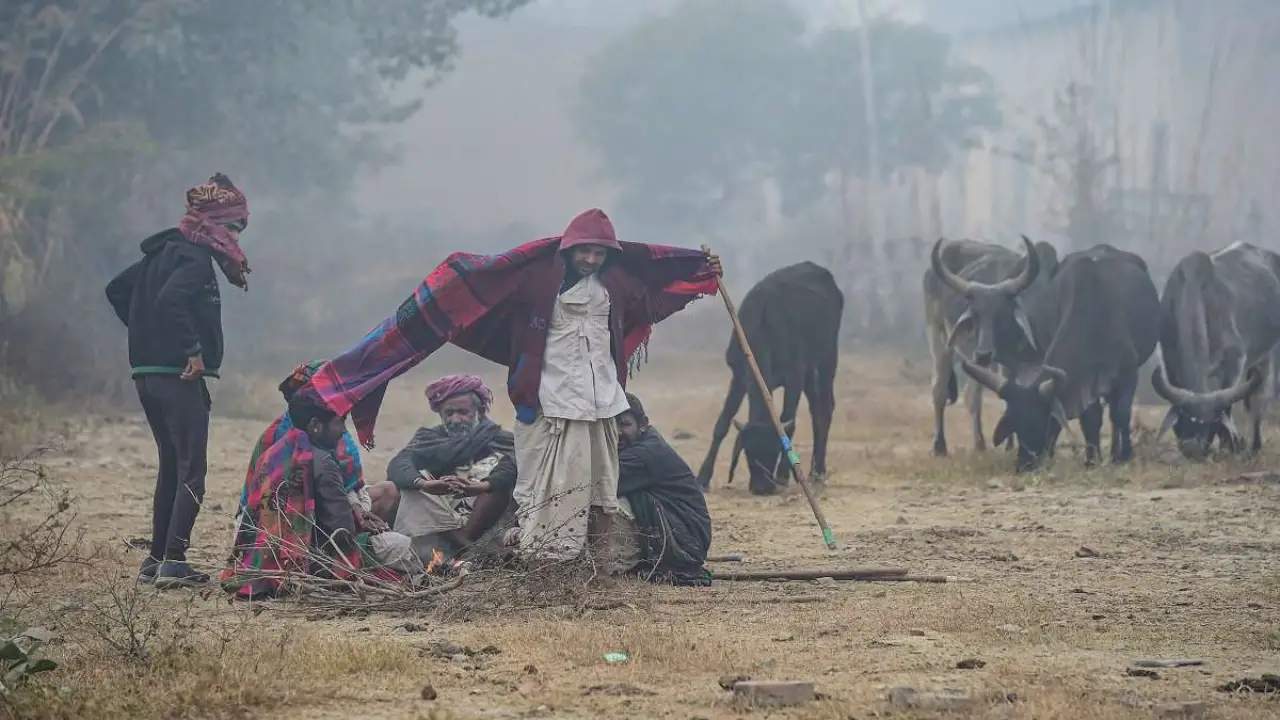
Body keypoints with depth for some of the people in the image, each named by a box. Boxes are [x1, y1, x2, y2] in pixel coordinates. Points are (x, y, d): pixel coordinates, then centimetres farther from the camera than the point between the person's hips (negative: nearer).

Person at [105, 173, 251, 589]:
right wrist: (194, 350, -23)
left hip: (148, 373, 10)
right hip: (179, 377, -9)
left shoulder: (164, 251, 16)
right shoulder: (195, 258, -13)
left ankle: (156, 559, 17)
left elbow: (117, 290, 24)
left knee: (172, 465, 16)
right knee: (192, 470, -6)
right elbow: (170, 300, -30)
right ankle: (173, 564, -11)